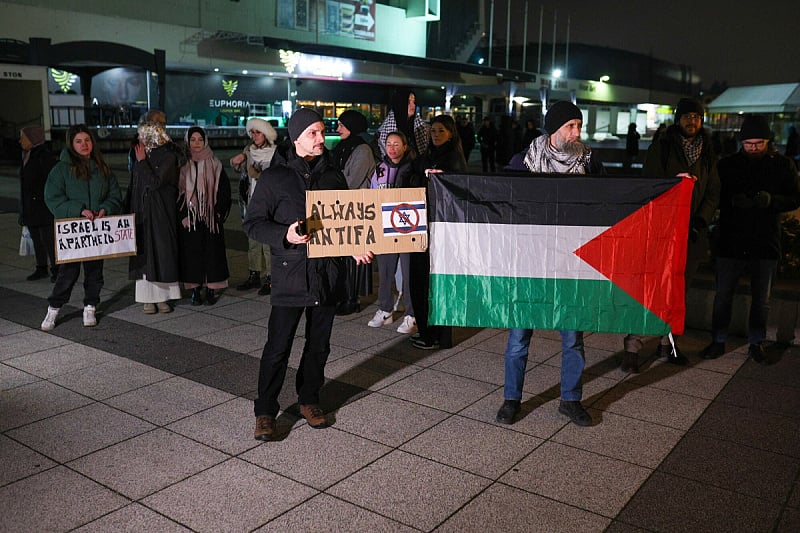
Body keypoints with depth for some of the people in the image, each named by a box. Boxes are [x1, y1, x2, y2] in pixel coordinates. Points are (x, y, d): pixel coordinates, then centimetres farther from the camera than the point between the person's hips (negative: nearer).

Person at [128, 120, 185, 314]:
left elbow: (155, 182, -18)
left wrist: (142, 161, -11)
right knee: (144, 253, 3)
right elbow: (134, 187, 14)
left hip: (162, 213, -5)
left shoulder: (168, 157, -8)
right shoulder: (141, 156, 10)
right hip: (142, 213, 5)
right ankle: (148, 298, 8)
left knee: (163, 252, 0)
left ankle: (163, 297, 7)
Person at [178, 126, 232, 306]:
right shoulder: (182, 164, 4)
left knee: (212, 251, 0)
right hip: (189, 218, 0)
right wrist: (182, 215, -6)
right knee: (191, 252, 1)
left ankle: (211, 289, 9)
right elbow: (177, 191, 3)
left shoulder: (214, 165, 4)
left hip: (210, 217, 0)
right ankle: (195, 290, 10)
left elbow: (224, 189, 3)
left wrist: (219, 212, -6)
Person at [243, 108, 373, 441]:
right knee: (278, 347, -2)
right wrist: (284, 235, -22)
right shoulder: (274, 177, -3)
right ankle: (265, 411, 13)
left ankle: (309, 399, 32)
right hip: (290, 273, -4)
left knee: (319, 344, 14)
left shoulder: (334, 175, 10)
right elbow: (253, 223, -4)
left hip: (328, 272, 4)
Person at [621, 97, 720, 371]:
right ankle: (632, 348, -4)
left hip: (692, 233, 5)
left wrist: (700, 220, -4)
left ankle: (667, 343, 24)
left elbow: (713, 193, 11)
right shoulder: (660, 148, 0)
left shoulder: (708, 154, 13)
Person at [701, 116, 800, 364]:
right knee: (723, 295, 5)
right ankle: (718, 341, 19)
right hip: (731, 241, 0)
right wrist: (733, 201, -19)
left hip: (766, 243, 0)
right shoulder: (727, 164, 1)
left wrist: (771, 200, -19)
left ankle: (756, 343, 27)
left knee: (761, 299, 12)